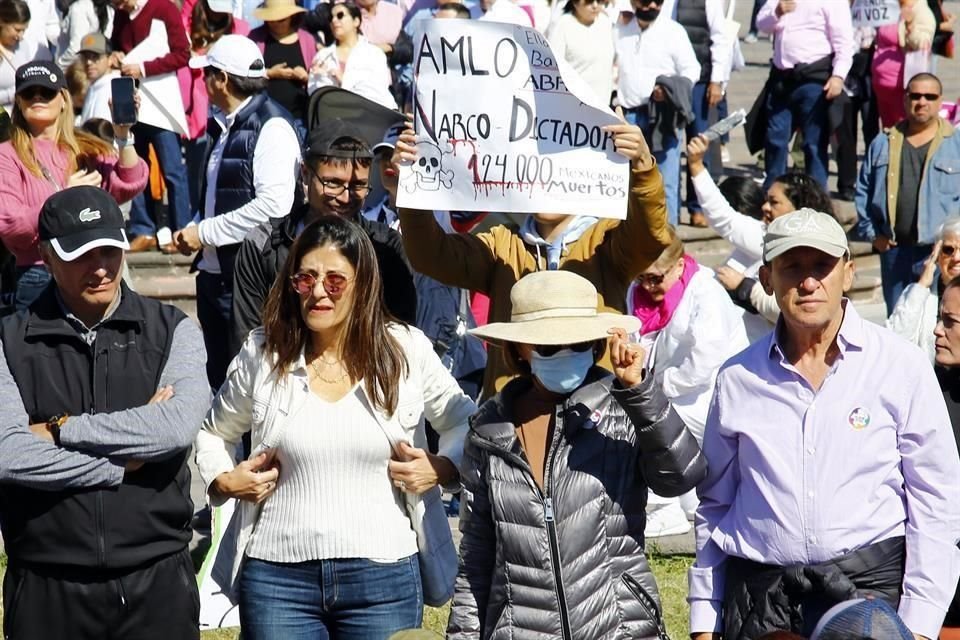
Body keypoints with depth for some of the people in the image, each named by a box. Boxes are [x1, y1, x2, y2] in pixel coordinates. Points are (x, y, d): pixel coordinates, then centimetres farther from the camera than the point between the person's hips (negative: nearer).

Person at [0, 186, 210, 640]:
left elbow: (179, 427, -13)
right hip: (47, 586, 0)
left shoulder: (172, 330, 4)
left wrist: (61, 429, -10)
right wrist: (124, 462, -10)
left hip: (155, 582, 0)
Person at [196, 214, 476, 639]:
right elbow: (212, 432, 20)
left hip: (382, 577, -1)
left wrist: (443, 469, -3)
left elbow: (464, 424, 15)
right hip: (278, 576, 1)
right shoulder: (262, 355, 4)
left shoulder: (407, 352, 2)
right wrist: (222, 480, 2)